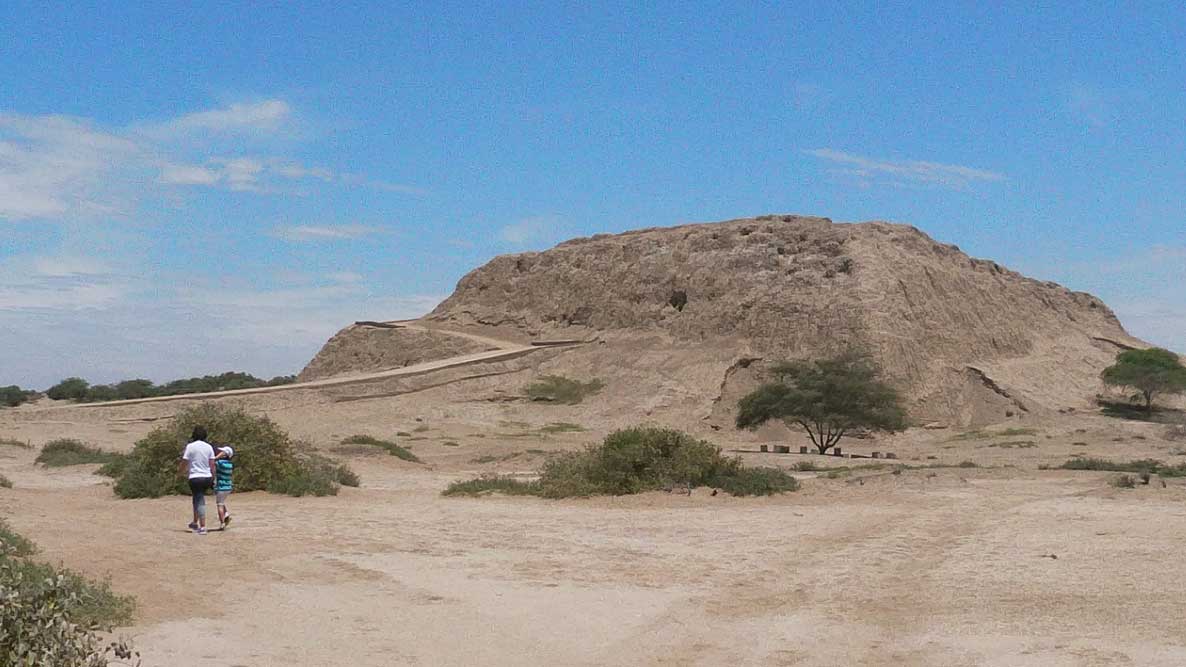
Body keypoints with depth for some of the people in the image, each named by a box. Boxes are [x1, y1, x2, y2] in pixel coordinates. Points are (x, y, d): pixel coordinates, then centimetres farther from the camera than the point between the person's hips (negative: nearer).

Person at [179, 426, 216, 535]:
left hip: (195, 478, -4)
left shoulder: (190, 446, -6)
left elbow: (184, 463, -3)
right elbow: (212, 465, 4)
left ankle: (202, 527, -8)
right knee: (198, 498, 22)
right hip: (207, 477, 4)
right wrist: (213, 479, 11)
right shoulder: (209, 447, 5)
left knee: (200, 502, -2)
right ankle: (195, 523, 27)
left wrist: (182, 470, 19)